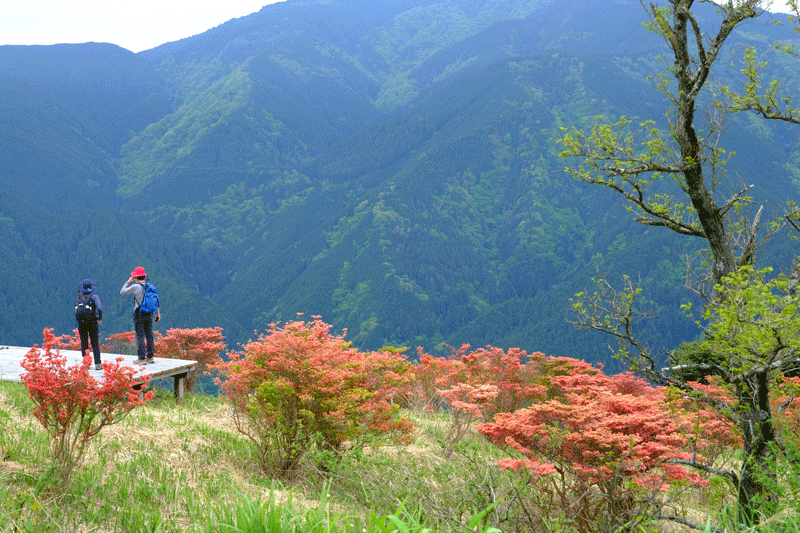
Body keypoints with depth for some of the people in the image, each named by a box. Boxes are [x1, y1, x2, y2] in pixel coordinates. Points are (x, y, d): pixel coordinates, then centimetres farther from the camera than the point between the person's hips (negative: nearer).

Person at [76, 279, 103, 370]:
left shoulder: (79, 297, 6)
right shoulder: (94, 297, -4)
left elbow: (77, 309, 12)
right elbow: (99, 308, -16)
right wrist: (100, 318, -2)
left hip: (81, 323, 2)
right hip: (92, 323, -2)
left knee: (84, 343, 9)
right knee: (95, 344, 3)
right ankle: (97, 363, -2)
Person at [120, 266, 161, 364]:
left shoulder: (135, 287, -13)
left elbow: (122, 292, -2)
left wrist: (128, 282, 6)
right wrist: (157, 313, 18)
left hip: (139, 315, -6)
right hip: (149, 314, 6)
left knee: (140, 337, -3)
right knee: (149, 336, 12)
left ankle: (142, 358, -3)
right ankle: (151, 357, 15)